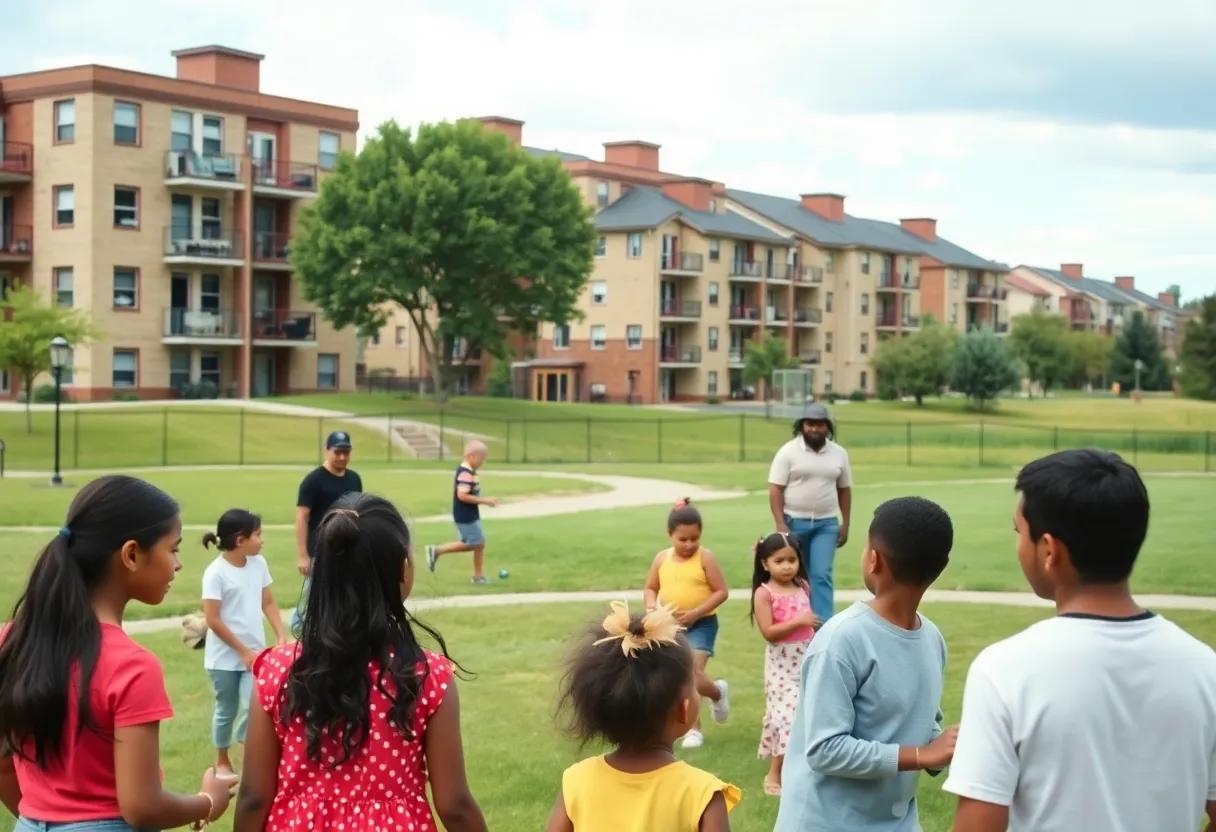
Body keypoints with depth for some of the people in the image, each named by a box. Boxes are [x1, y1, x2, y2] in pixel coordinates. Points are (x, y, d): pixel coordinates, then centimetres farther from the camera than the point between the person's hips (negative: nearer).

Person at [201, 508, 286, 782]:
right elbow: (212, 620, -17)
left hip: (254, 652, 4)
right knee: (227, 710, 11)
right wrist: (243, 651, -14)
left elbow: (268, 603, 8)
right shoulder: (216, 572, -17)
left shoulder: (258, 564, 0)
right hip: (225, 657, -4)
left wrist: (281, 637, -4)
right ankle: (222, 761, 31)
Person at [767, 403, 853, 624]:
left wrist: (845, 524, 9)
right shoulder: (788, 452, -6)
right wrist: (780, 524, -14)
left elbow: (844, 490, 12)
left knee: (822, 574, -8)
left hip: (826, 524, 1)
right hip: (794, 522, -1)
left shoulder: (839, 454, 4)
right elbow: (775, 490, -8)